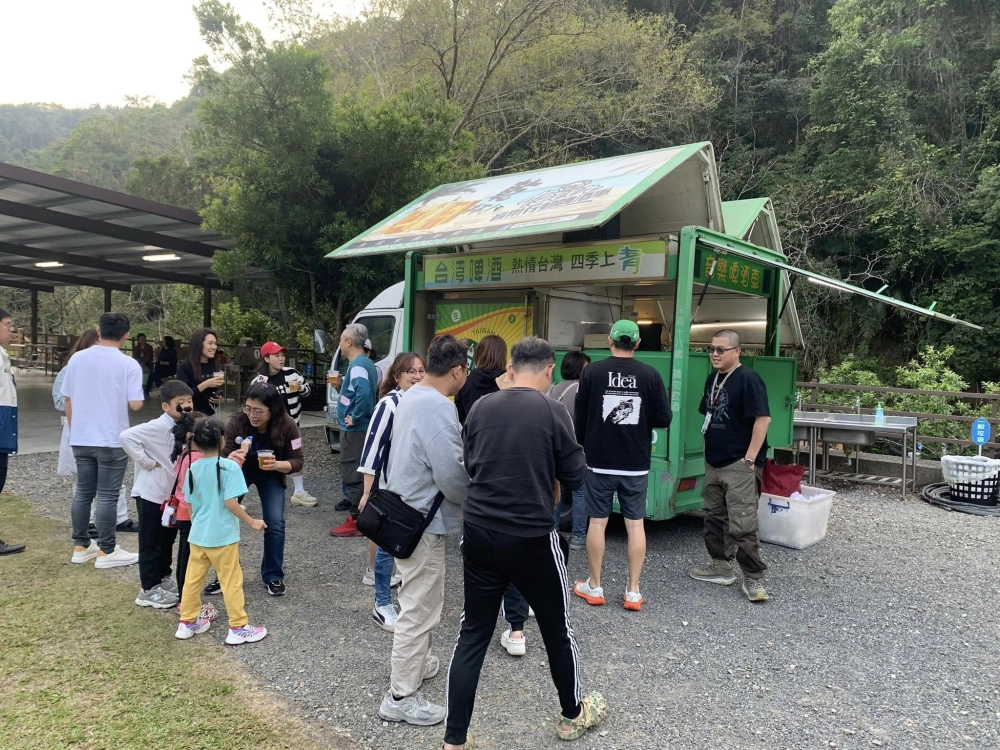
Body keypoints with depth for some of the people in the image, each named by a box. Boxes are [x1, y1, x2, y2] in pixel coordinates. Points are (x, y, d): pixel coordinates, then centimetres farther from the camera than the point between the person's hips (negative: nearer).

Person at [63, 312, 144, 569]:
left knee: (83, 492, 14)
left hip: (81, 439, 5)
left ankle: (81, 546, 23)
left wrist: (74, 429, 20)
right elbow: (135, 404, -15)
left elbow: (67, 400, 8)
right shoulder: (128, 364, -12)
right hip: (112, 440, -5)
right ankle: (106, 551, 7)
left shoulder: (77, 359, 2)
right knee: (107, 496, 1)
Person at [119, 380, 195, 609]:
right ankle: (149, 589, 16)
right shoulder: (158, 427, -22)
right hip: (151, 492, -8)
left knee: (168, 539, 20)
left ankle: (163, 578, 37)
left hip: (171, 492, 8)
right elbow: (127, 437, -31)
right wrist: (145, 461, -23)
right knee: (151, 542, 4)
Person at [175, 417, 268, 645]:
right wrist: (252, 522, -11)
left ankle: (187, 622, 30)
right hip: (223, 536, -6)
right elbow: (230, 502, -21)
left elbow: (191, 503, 9)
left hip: (198, 535, 6)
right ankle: (238, 628, 10)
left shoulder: (193, 469, 2)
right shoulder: (230, 466, -16)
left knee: (193, 578, 17)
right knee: (231, 581, 3)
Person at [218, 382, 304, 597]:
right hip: (238, 472, 0)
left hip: (271, 476, 0)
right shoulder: (236, 422, -30)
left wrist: (277, 465, -40)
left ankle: (273, 576, 10)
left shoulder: (287, 426, -28)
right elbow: (223, 457, -25)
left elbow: (296, 461, -21)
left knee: (275, 523, -8)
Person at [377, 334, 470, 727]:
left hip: (406, 511, 10)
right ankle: (401, 696, 13)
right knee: (420, 608, 2)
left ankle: (414, 662, 42)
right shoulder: (439, 408, -24)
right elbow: (452, 476, -25)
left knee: (419, 600, 25)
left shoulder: (412, 396, 8)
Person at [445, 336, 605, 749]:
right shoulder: (552, 411, -11)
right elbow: (576, 477, -4)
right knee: (556, 629, 18)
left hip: (479, 532, 4)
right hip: (532, 537, -3)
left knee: (473, 634, 12)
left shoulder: (480, 407, 1)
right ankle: (573, 714, 38)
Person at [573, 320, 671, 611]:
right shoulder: (650, 375, -6)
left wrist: (582, 445, 16)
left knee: (597, 522, 9)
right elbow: (664, 419, -5)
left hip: (600, 461, 0)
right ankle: (633, 592, 13)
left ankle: (593, 587, 18)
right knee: (635, 524, 8)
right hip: (636, 463, 1)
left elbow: (580, 417, -1)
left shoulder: (592, 372, -6)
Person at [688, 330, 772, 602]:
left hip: (739, 464, -9)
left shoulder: (748, 379, -13)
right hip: (713, 463, 9)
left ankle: (753, 578, 3)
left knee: (742, 524, -7)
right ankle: (721, 566, 29)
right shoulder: (712, 379, 12)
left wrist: (751, 458, -20)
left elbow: (762, 418, -19)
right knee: (714, 517, 16)